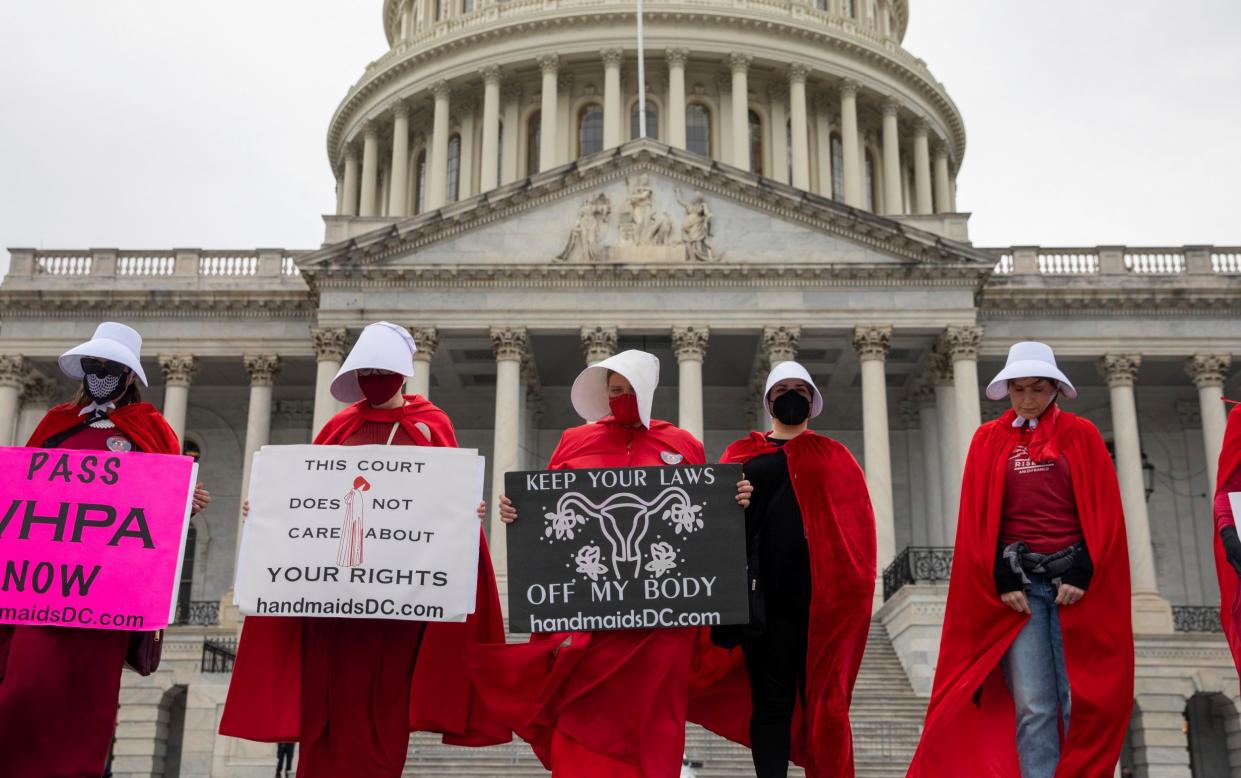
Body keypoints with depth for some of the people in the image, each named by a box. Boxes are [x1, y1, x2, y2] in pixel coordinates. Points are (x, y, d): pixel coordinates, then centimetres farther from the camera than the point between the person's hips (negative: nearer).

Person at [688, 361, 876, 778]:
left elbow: (857, 525, 7)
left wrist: (850, 585, -6)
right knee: (772, 701, 0)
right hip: (766, 594, 0)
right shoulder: (745, 453, 14)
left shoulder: (834, 456, 14)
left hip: (823, 596, 1)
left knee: (823, 700, 3)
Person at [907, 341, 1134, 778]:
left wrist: (1083, 574, -9)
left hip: (1078, 581, 0)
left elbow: (1103, 510, 0)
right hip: (1018, 583, 0)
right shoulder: (989, 440, 8)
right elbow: (977, 519, 4)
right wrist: (1002, 580, -6)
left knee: (1082, 699, 0)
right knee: (1033, 705, -6)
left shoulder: (1081, 435, 6)